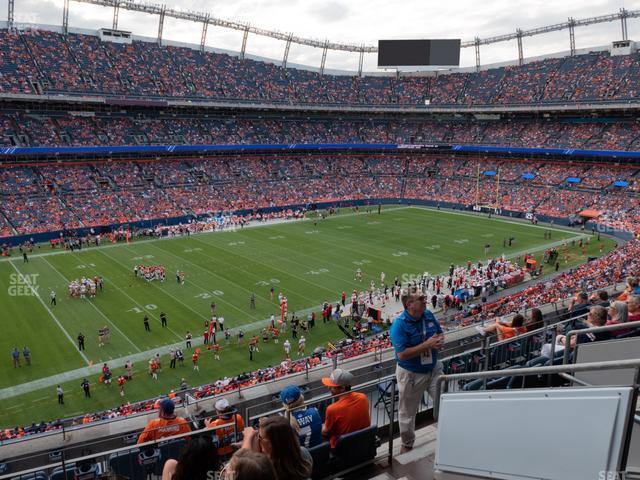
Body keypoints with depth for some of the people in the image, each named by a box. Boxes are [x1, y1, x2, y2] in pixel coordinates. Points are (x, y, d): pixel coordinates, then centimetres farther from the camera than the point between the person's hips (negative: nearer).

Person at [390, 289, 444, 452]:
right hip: (411, 374, -5)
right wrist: (427, 345, -30)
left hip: (433, 368, 5)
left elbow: (440, 333, 11)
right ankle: (407, 444, 37)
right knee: (408, 412, 14)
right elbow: (402, 354, -29)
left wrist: (440, 341, -13)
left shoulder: (428, 315, -5)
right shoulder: (399, 324, -24)